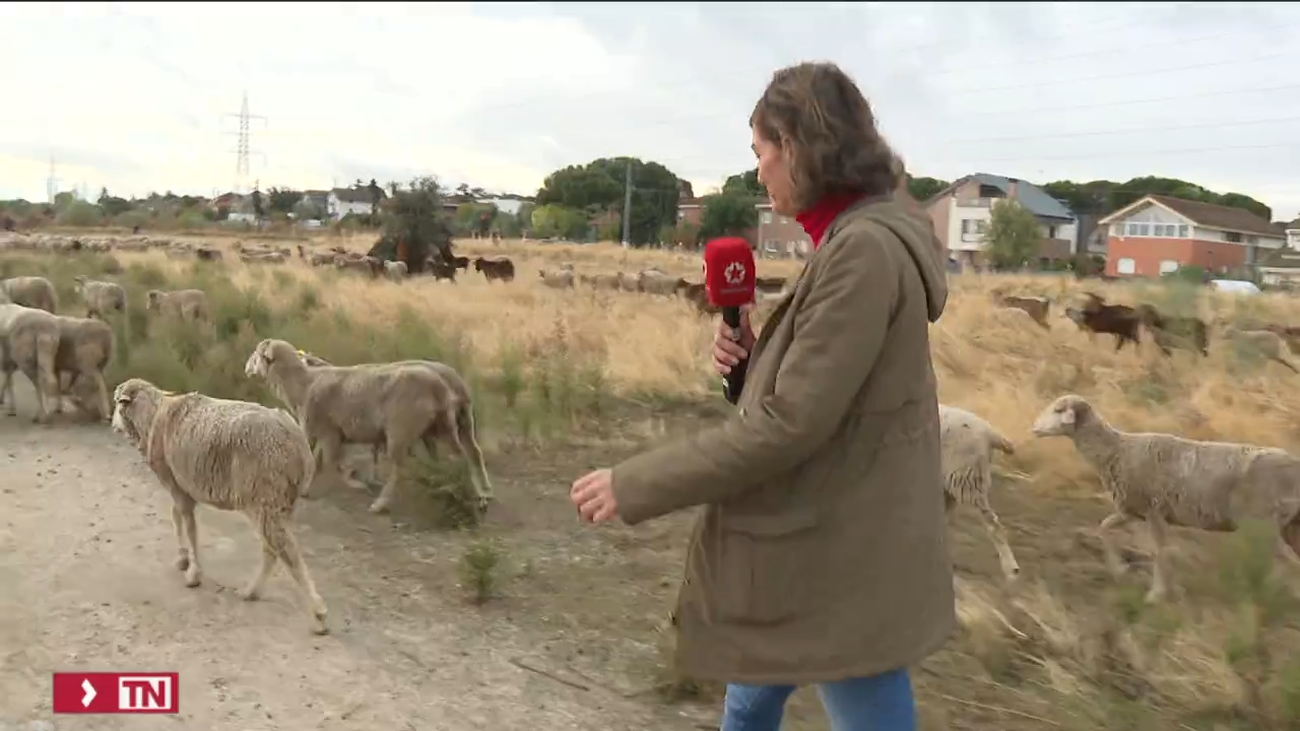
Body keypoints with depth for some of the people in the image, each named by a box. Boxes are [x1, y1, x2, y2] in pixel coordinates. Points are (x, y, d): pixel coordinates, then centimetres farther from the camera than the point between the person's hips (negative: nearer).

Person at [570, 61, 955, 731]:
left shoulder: (864, 248, -22)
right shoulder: (857, 240, 11)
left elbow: (789, 424, -25)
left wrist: (636, 484, -19)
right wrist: (754, 357, -2)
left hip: (845, 559, -10)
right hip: (820, 543, 10)